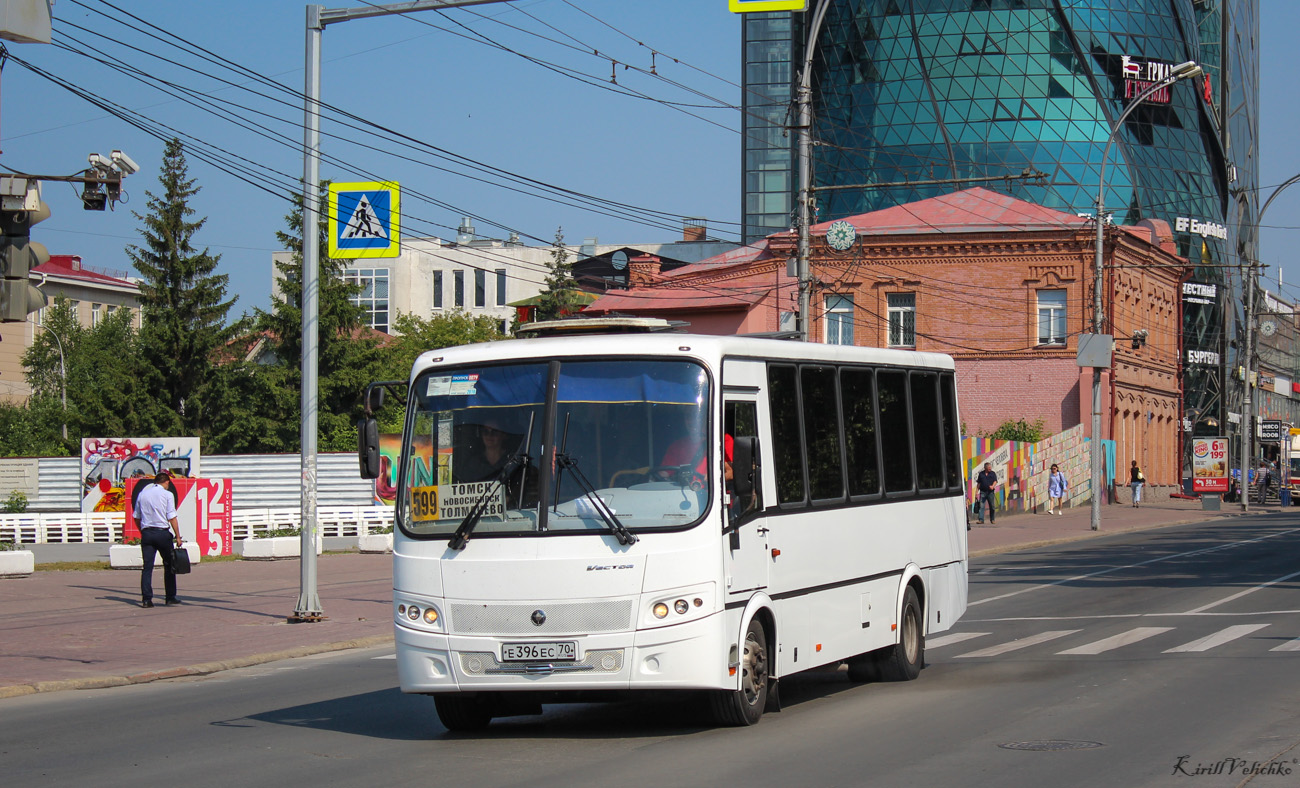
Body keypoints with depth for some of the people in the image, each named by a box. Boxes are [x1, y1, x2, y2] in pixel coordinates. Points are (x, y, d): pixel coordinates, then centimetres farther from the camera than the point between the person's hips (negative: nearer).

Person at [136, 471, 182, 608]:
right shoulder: (167, 494, -3)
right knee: (169, 565, 9)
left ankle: (146, 599, -3)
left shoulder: (142, 494, 10)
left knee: (147, 567, 3)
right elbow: (172, 518, -8)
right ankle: (170, 598, 10)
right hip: (162, 533, -3)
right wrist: (178, 536, -5)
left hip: (146, 533, 3)